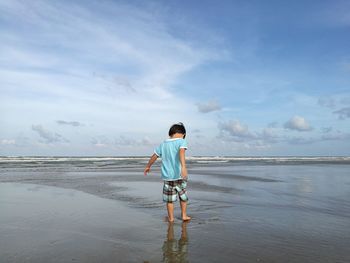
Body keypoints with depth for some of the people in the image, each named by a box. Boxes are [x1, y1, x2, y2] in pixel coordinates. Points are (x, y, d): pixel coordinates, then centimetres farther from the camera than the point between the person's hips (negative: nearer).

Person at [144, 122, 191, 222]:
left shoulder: (163, 144, 7)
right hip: (180, 176, -2)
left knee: (169, 199, 13)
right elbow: (181, 153, -27)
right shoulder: (182, 141, -7)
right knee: (183, 196, 17)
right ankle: (184, 215, 26)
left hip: (167, 176, 3)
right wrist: (183, 167, -39)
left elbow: (154, 156, 16)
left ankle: (171, 217, 22)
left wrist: (148, 166, 31)